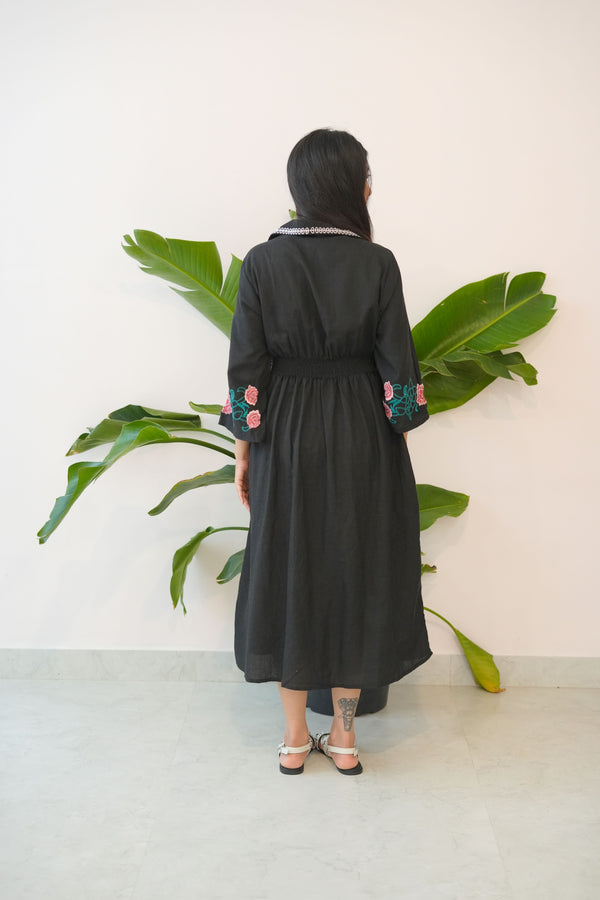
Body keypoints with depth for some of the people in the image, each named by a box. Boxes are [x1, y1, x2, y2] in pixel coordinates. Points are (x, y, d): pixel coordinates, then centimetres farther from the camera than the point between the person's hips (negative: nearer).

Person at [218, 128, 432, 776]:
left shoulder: (261, 262, -6)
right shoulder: (378, 264, -7)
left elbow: (246, 367, -6)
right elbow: (396, 365, -5)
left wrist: (244, 451, 3)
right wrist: (398, 444, 7)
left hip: (286, 439, 1)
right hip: (363, 438, 0)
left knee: (288, 571, 11)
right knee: (356, 572, 11)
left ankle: (294, 738, 21)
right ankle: (343, 736, 22)